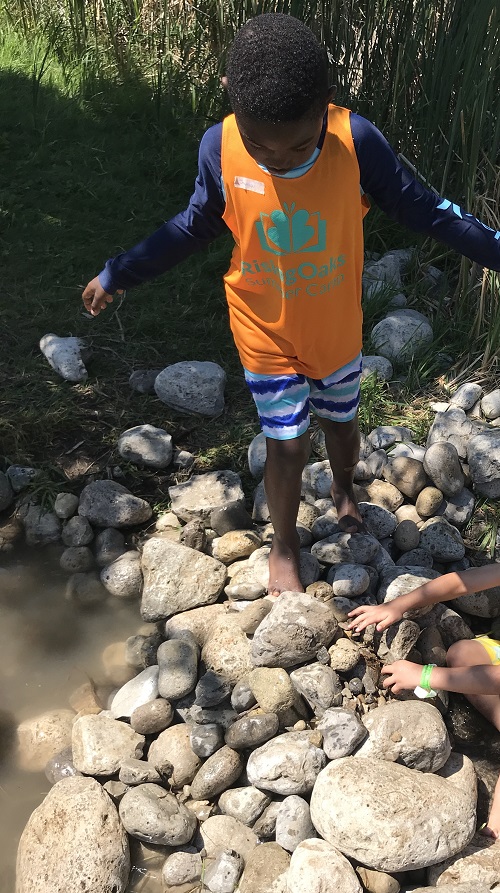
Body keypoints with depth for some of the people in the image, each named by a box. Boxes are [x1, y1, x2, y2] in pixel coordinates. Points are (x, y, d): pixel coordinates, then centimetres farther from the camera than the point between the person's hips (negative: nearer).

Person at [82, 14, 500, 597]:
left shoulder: (356, 141, -23)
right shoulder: (218, 149, -21)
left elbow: (421, 209, -9)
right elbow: (195, 227, -2)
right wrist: (118, 273, 4)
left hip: (338, 331, 1)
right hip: (267, 336, -1)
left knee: (340, 420, 23)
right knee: (287, 446, 5)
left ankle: (343, 489, 57)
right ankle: (284, 545, 33)